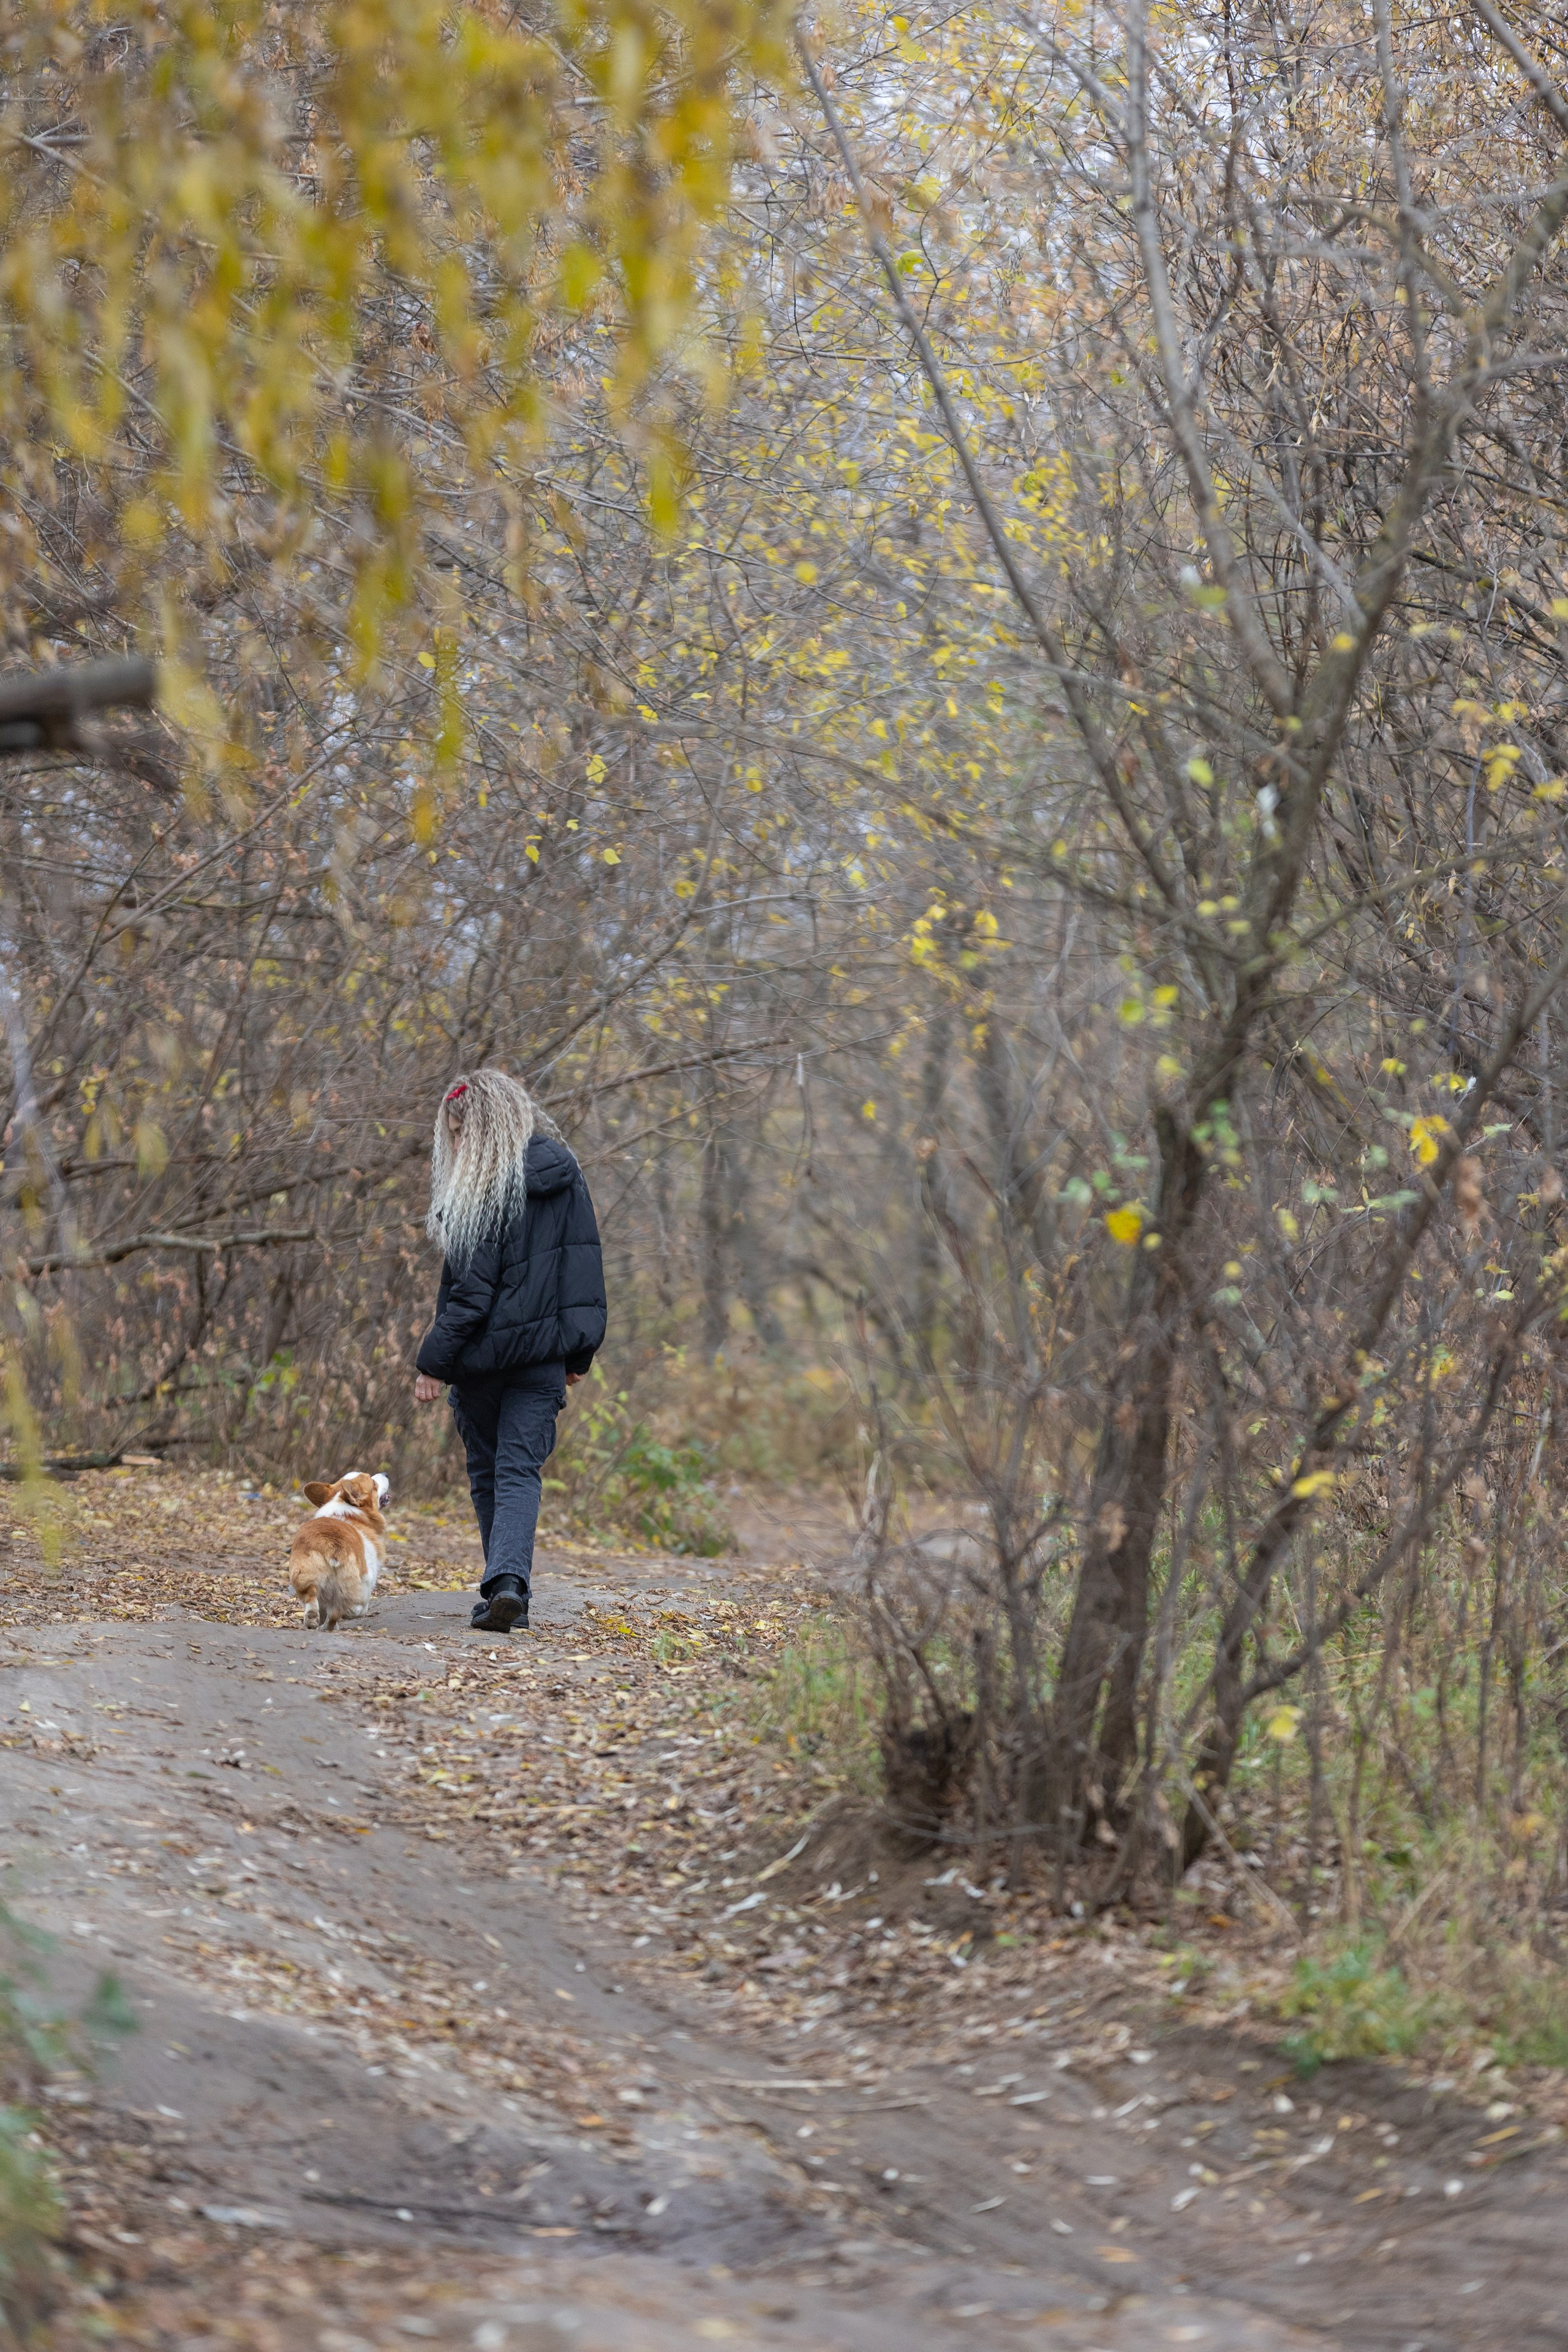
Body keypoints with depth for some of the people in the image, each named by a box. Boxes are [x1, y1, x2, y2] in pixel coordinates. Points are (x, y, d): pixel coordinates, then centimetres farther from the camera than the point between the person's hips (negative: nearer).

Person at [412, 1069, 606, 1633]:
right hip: (544, 1353, 5)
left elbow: (471, 1285, -17)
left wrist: (434, 1361, -12)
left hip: (486, 1351, -5)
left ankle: (504, 1586, 15)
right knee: (520, 1470, 1)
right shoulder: (564, 1173, 6)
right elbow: (585, 1264, 11)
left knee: (487, 1472, 11)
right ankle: (509, 1578, -19)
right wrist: (578, 1352, 18)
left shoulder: (485, 1185, -15)